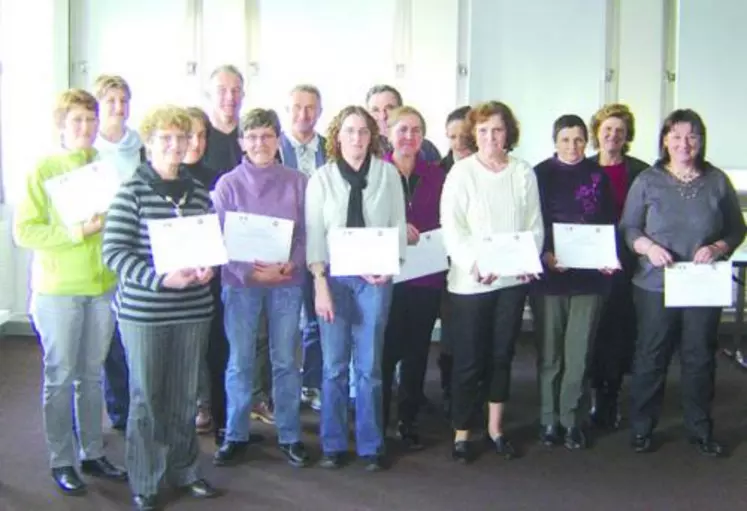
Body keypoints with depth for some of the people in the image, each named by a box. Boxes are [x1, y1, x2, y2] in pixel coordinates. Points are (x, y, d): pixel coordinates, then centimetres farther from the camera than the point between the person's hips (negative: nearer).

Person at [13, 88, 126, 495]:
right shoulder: (42, 171, -7)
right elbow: (23, 232, -11)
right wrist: (73, 234, -20)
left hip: (103, 286, 4)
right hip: (57, 290, -4)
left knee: (92, 375, 13)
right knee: (59, 378, 5)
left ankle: (93, 454, 25)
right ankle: (61, 462, 17)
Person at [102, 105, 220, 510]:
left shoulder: (198, 192, 6)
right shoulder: (131, 191, -7)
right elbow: (114, 252, -12)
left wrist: (208, 268, -5)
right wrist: (161, 278, -23)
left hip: (193, 309, 4)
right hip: (144, 311, -4)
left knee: (185, 395, 14)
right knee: (147, 398, 5)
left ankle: (183, 470, 31)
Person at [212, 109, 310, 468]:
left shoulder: (297, 182, 2)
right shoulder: (228, 183, 0)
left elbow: (307, 233, 4)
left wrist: (287, 266, -13)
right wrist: (249, 271, -15)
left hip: (287, 281, 1)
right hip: (239, 281, 0)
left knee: (285, 360, 7)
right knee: (240, 361, 5)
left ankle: (290, 436, 18)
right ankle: (235, 435, 18)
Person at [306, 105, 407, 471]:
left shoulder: (388, 173, 3)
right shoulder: (322, 178, 2)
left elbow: (398, 225, 5)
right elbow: (314, 233, 0)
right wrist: (320, 284, -7)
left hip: (374, 277, 0)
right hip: (333, 276, 0)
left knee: (369, 365, 4)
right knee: (334, 365, 3)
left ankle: (370, 445, 15)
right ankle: (333, 444, 16)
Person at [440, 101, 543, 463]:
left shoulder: (523, 173, 5)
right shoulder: (462, 172, -4)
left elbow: (535, 224, 7)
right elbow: (451, 228, -10)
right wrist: (475, 263, -23)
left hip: (513, 278, 3)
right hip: (470, 280, -3)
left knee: (502, 354, 12)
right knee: (469, 359, 1)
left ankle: (495, 427, 27)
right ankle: (462, 433, 16)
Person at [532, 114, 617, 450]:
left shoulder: (597, 176, 9)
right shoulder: (540, 174, 2)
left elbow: (609, 222, 8)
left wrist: (609, 257, -8)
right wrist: (546, 255, -18)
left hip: (589, 274, 1)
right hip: (549, 275, -1)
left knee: (579, 352, 2)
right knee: (550, 351, 5)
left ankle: (573, 420, 12)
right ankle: (549, 419, 16)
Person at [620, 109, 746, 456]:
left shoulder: (717, 182, 2)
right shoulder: (648, 181, 1)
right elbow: (628, 227, 2)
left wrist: (718, 248, -12)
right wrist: (648, 247, -17)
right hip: (656, 285, -1)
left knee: (700, 358, 11)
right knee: (650, 358, 6)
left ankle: (700, 430, 26)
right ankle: (641, 428, 20)